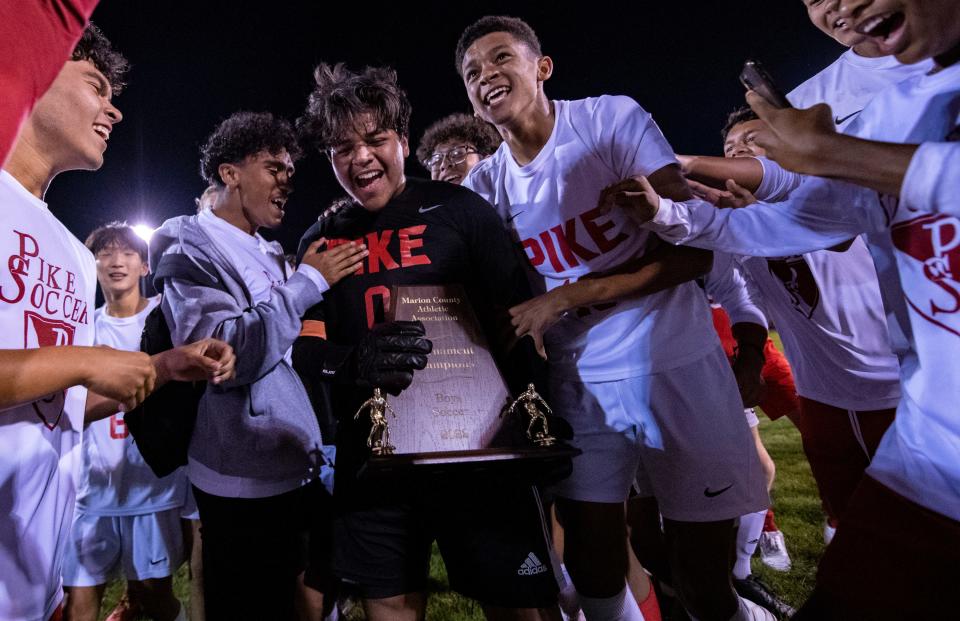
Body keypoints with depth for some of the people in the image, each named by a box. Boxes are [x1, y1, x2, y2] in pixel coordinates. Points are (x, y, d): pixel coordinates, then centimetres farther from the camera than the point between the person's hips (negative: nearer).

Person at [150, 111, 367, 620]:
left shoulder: (269, 253, 13)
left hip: (303, 468, 8)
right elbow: (223, 356, -26)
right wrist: (307, 281, -19)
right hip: (246, 484, -7)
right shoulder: (189, 248, -10)